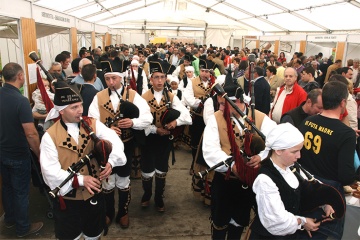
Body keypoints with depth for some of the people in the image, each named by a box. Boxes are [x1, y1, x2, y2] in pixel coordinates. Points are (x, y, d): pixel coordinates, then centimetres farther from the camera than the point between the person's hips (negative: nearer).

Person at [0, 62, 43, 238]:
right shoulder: (21, 101, -26)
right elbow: (31, 134, -29)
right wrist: (40, 154, -16)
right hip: (18, 155, -7)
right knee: (21, 192, 9)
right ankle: (22, 228, 26)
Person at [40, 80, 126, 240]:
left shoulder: (93, 124, -6)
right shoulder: (50, 136, -13)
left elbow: (114, 140, -19)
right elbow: (50, 171, -17)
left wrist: (110, 161, -38)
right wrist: (80, 179, -28)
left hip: (94, 194, 3)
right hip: (67, 198, -2)